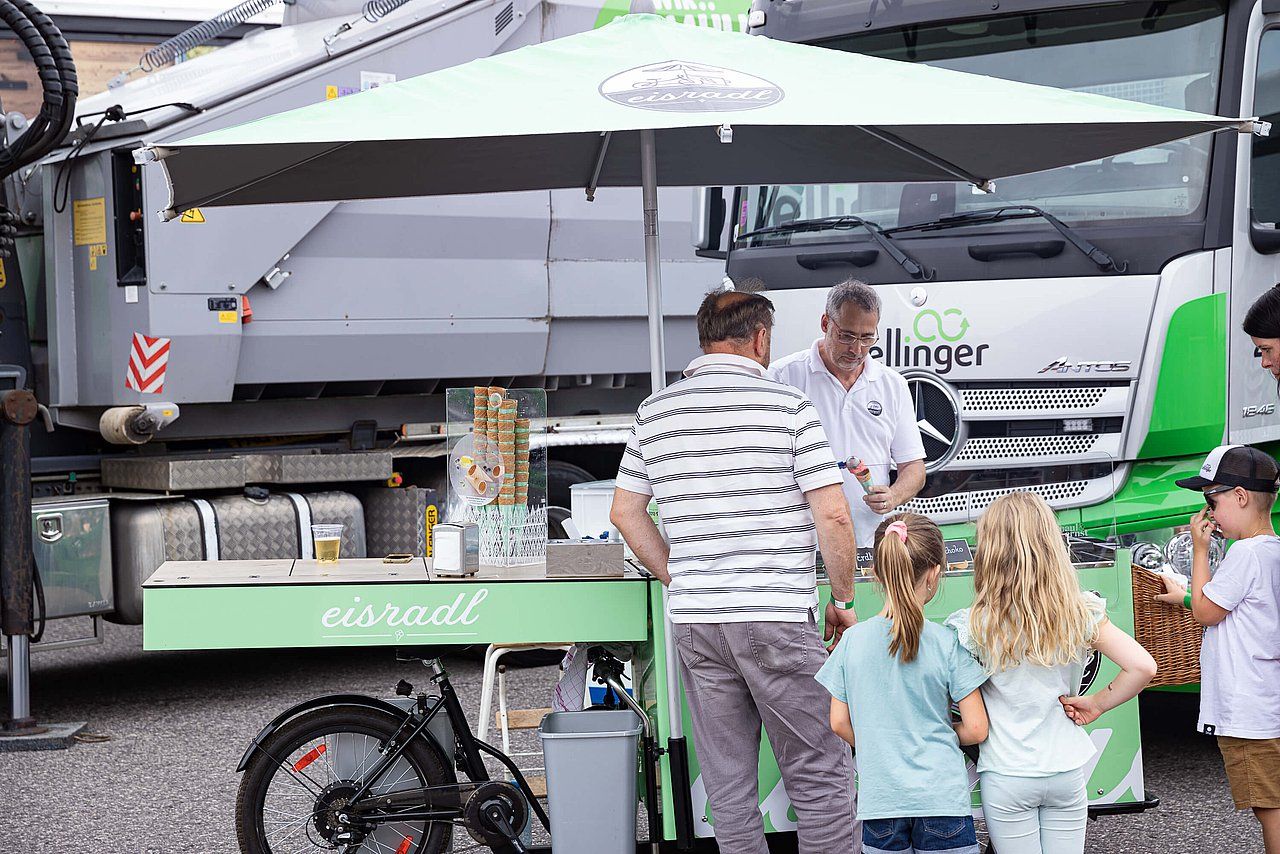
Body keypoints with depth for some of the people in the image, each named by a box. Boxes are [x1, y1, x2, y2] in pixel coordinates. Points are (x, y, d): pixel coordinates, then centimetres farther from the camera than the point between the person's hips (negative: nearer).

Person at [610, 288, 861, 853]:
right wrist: (842, 600, 3)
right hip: (777, 617, -5)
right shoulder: (787, 406, -5)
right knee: (822, 775, 2)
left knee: (727, 786, 10)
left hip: (694, 621, 5)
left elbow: (625, 513, 14)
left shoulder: (654, 412, 9)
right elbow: (832, 515, -9)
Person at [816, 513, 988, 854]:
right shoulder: (948, 643, -7)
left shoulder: (852, 640, 0)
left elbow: (839, 723, 6)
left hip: (880, 797, 2)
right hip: (941, 797, -2)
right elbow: (976, 729, -4)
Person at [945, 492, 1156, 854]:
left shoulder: (975, 627, -13)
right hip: (1067, 771, 3)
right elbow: (1143, 667, -10)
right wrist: (1096, 704, 0)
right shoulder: (1080, 613, -5)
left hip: (1007, 779, -3)